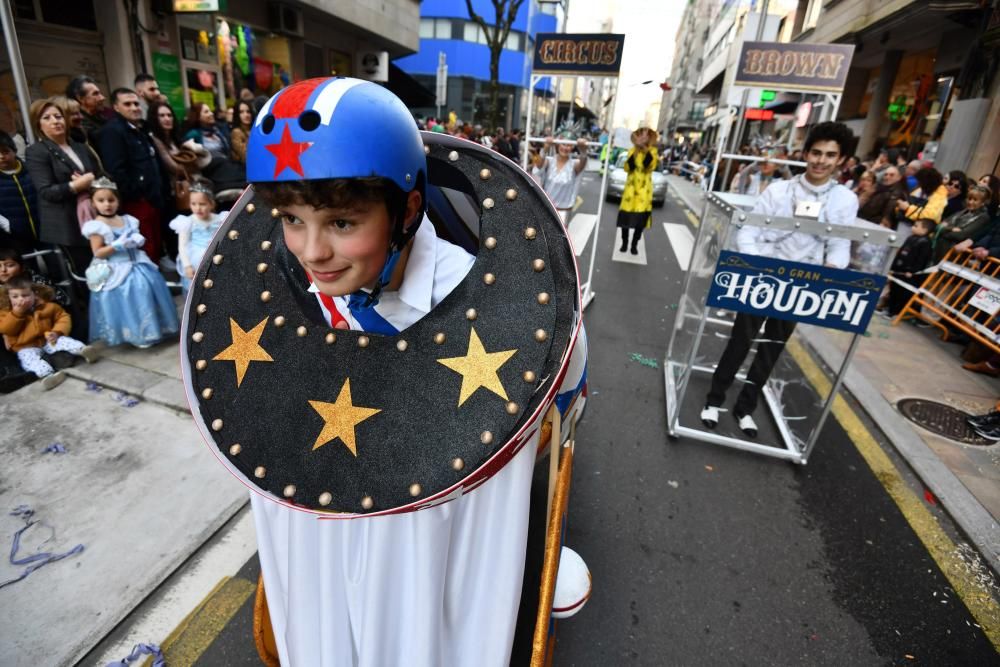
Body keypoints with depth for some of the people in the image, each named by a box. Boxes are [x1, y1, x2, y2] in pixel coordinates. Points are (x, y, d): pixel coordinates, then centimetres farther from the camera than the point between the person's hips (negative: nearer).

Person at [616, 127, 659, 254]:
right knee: (626, 215, -2)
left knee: (641, 217, 0)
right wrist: (635, 152, -16)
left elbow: (650, 166, -14)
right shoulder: (632, 150, 5)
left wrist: (647, 150, -22)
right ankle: (624, 242, 15)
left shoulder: (652, 151, 3)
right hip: (631, 186, 1)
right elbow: (627, 168, -7)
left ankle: (634, 244, 13)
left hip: (644, 188, 0)